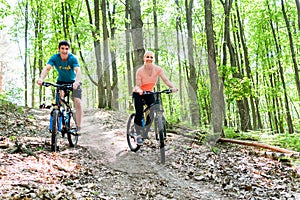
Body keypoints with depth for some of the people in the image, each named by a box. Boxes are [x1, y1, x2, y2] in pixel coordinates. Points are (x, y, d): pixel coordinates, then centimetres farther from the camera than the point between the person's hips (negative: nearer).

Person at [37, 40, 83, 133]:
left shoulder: (73, 58, -25)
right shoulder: (55, 58, -20)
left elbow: (78, 70, -39)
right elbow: (47, 68, -34)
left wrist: (76, 82, -59)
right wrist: (41, 78, -54)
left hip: (73, 82, -2)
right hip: (61, 82, 2)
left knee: (77, 102, -17)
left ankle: (78, 127, -11)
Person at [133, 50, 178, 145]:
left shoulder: (158, 69, -14)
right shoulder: (140, 71, -20)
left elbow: (165, 80, -24)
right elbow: (137, 85, -23)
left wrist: (173, 87, -42)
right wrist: (139, 90, -46)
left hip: (149, 93, 3)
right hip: (138, 94, -3)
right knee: (139, 113, -14)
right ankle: (139, 135, 2)